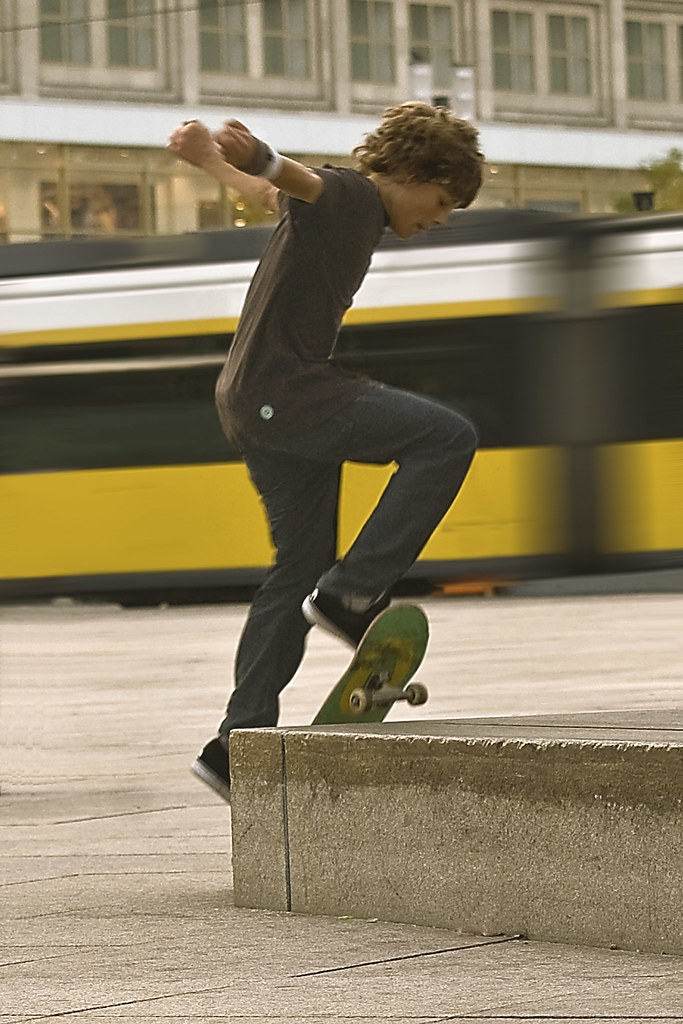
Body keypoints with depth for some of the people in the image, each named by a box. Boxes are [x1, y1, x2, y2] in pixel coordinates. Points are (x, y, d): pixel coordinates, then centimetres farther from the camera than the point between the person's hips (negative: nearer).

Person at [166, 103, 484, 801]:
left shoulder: (353, 210, 21)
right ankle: (353, 592, -13)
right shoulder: (348, 196, -9)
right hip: (279, 392, -10)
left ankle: (238, 743, 9)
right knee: (446, 438, -17)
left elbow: (265, 191, 35)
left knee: (303, 568, 10)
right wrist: (248, 151, -52)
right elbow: (288, 179, -31)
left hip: (269, 405, 10)